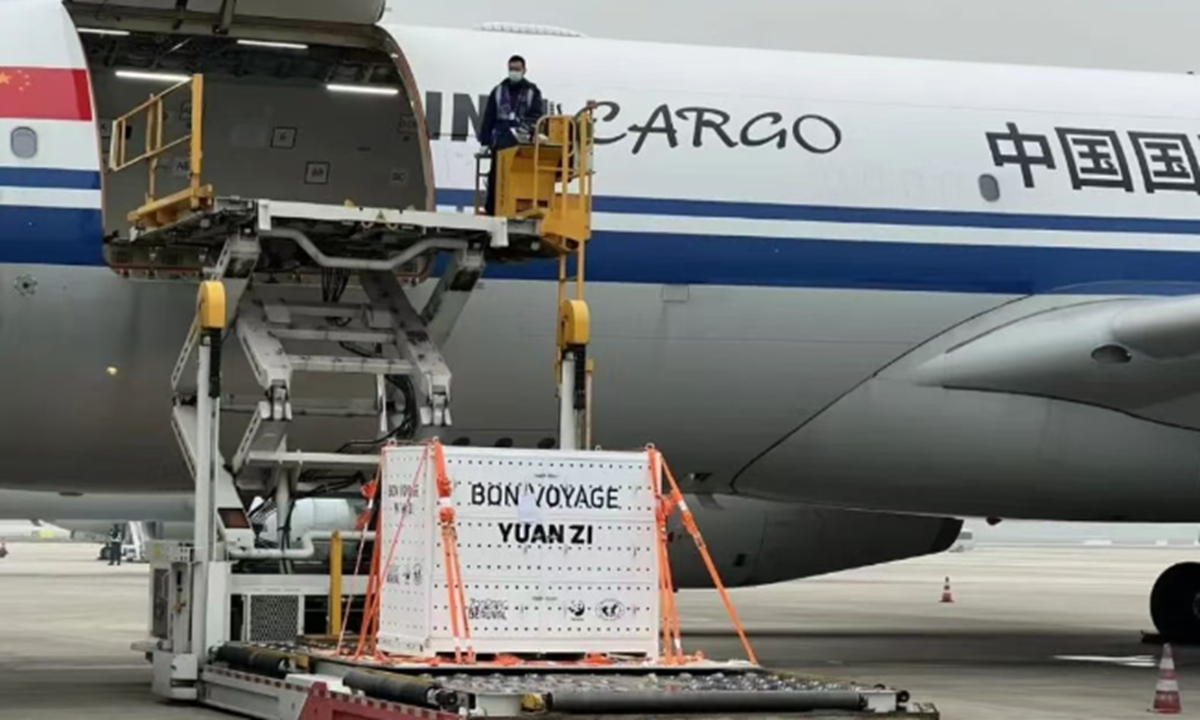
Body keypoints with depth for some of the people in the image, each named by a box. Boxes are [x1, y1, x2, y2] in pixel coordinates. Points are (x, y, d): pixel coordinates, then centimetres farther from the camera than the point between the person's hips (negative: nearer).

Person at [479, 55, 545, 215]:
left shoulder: (532, 92, 8)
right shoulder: (498, 91, 12)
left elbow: (537, 118, 0)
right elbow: (488, 118, 10)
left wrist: (529, 130, -20)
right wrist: (485, 141, 3)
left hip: (523, 144, -1)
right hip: (501, 142, 2)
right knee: (495, 177, 0)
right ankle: (491, 210, 4)